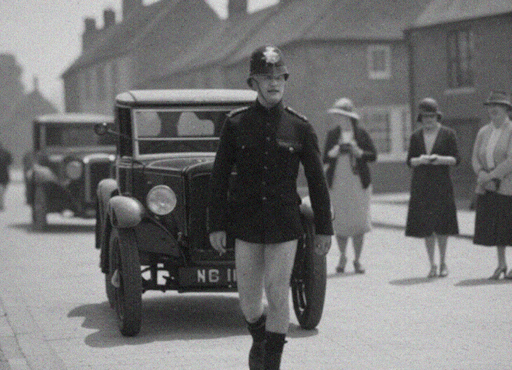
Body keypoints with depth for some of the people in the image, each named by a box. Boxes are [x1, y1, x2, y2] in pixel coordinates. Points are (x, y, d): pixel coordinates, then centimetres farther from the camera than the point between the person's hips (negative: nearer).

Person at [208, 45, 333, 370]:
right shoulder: (236, 123, 0)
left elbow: (317, 181, 5)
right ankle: (259, 339, 37)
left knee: (278, 296, -3)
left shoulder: (299, 127, 0)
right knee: (249, 300, 6)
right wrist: (217, 224, -1)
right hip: (246, 223, 1)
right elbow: (220, 177, 3)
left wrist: (324, 228, 4)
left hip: (285, 224, -1)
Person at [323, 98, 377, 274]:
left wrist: (359, 153, -15)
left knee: (359, 221, 0)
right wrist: (332, 154, -12)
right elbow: (325, 158, 10)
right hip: (338, 183, 1)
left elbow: (373, 155, 2)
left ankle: (357, 259, 14)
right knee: (340, 221, 0)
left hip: (358, 181, -1)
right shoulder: (332, 134, 6)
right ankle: (342, 256, 21)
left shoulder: (361, 133, 0)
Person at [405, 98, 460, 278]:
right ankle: (432, 264, 9)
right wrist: (419, 160, -13)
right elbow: (409, 160, 8)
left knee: (442, 226, -1)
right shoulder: (416, 136, 10)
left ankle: (443, 262, 15)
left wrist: (441, 159, -18)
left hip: (442, 184, -2)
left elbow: (456, 159, 0)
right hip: (421, 186, 2)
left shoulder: (448, 134, 3)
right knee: (425, 226, 0)